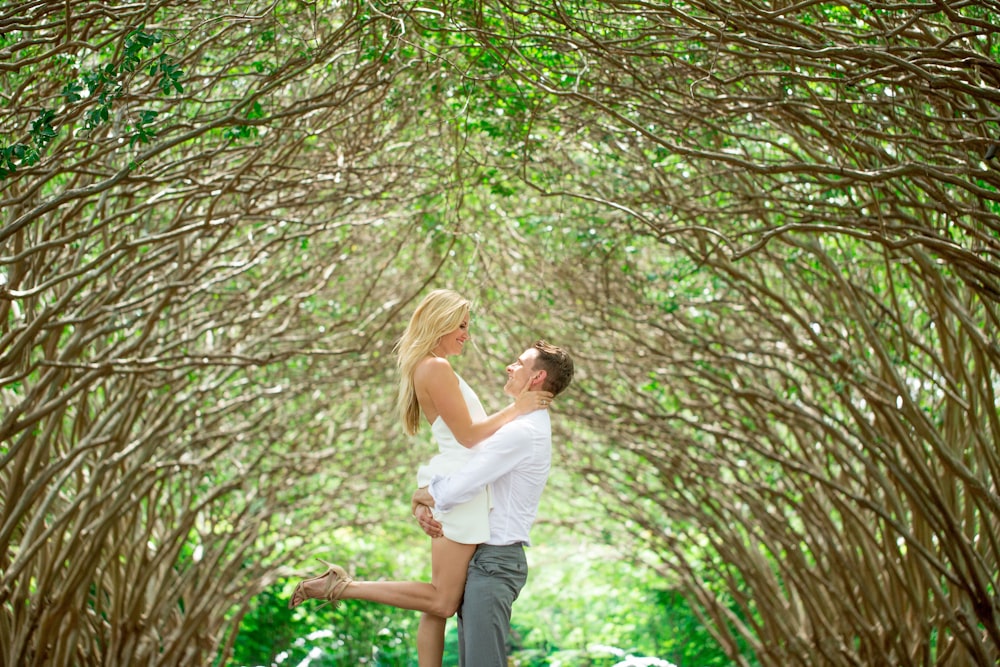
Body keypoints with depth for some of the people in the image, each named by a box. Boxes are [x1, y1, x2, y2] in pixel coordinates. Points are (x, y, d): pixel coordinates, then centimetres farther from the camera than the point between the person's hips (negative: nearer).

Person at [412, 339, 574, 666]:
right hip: (481, 555, 10)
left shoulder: (521, 432, -18)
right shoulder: (514, 424, 16)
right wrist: (423, 507, 0)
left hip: (493, 561, -10)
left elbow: (453, 490, -23)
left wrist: (420, 496, -2)